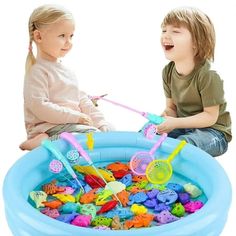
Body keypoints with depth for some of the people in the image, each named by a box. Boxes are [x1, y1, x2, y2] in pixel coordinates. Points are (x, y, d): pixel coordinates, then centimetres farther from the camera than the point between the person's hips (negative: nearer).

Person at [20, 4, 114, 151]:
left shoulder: (65, 70, 19)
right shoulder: (37, 71, -11)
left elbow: (82, 100, 18)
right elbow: (39, 107, -21)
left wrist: (101, 122, 7)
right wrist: (75, 116, -20)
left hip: (72, 123, 10)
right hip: (48, 127, -9)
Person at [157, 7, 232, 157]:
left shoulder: (208, 75, -23)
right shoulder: (168, 71, -2)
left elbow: (210, 117, -20)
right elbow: (171, 108, 4)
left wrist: (175, 123, -26)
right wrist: (164, 119, -20)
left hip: (213, 131, -6)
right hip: (183, 127, 7)